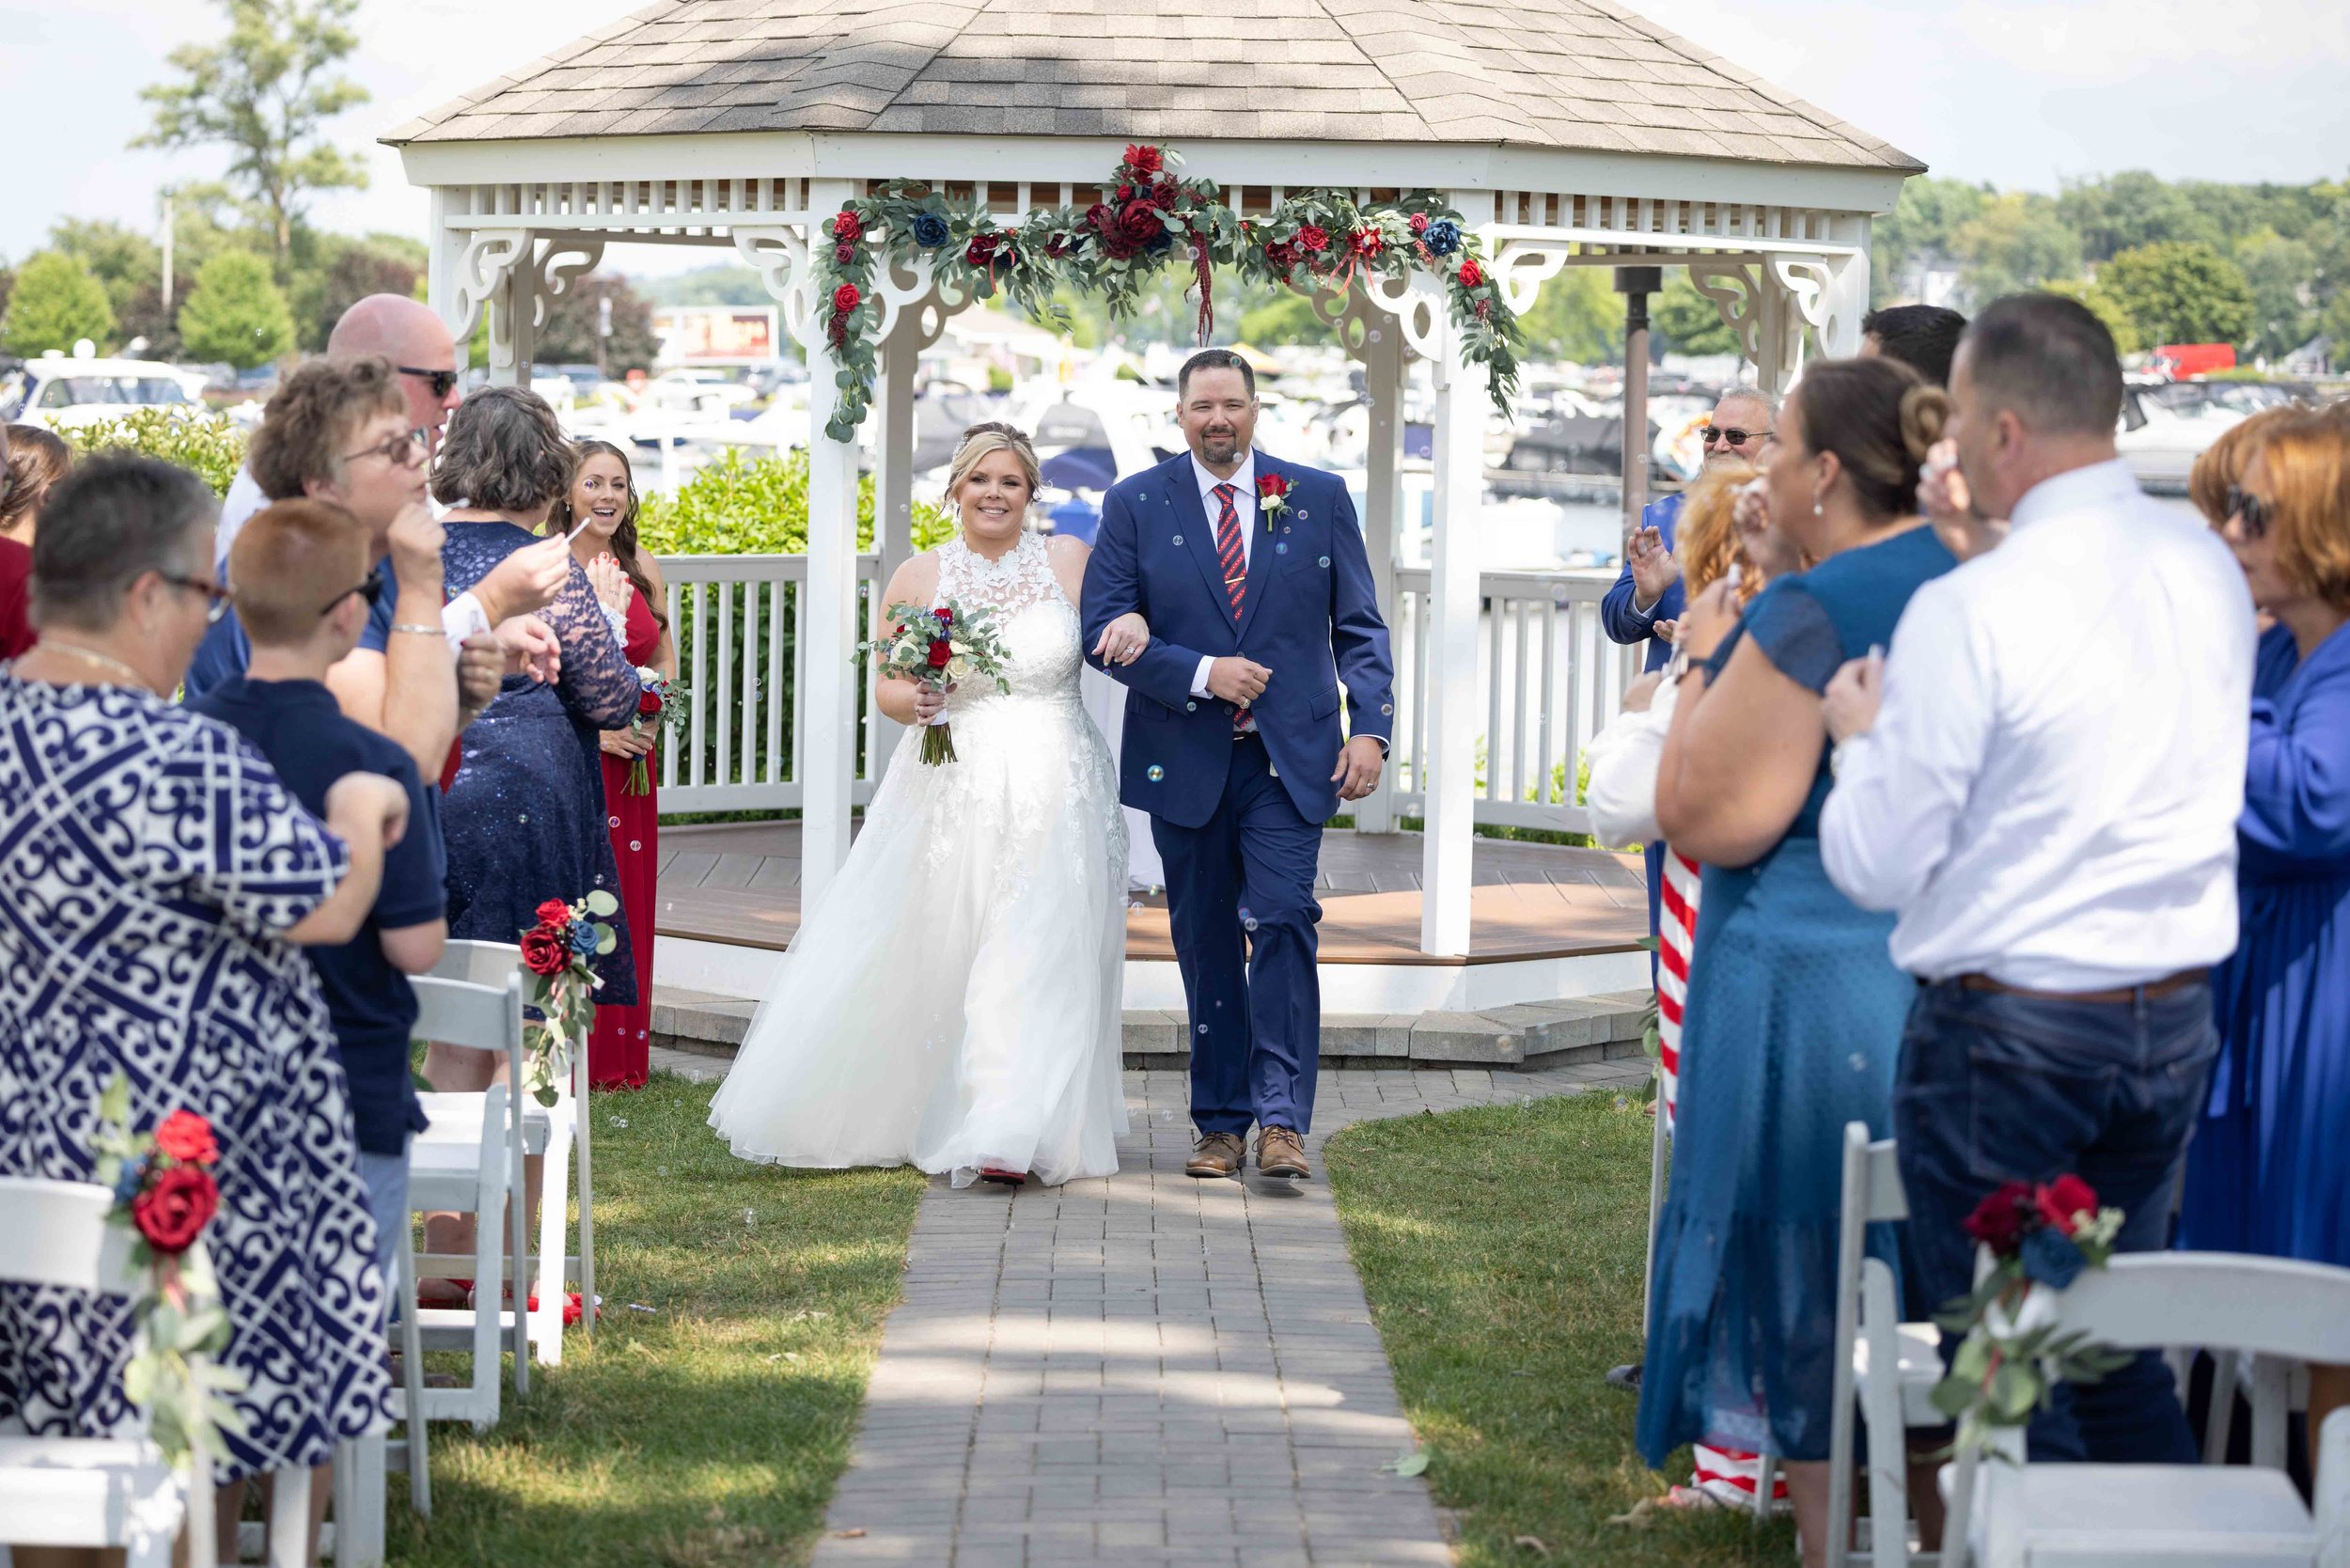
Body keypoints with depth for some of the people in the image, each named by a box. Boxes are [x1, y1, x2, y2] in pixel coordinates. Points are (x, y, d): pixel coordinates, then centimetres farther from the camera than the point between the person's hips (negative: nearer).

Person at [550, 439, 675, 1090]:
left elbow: (664, 656, 20)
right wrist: (591, 727, -17)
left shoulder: (641, 567, 8)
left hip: (631, 762, 6)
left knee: (627, 904, 9)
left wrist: (652, 715, 2)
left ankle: (621, 1054, 19)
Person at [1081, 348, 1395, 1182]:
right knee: (1205, 943, 7)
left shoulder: (1319, 497, 6)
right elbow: (1104, 630, -2)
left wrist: (1371, 726, -5)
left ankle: (1281, 1119, -11)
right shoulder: (1135, 504, 4)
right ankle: (1219, 1124, 16)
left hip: (1290, 759, -1)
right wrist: (1201, 674, -14)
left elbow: (1359, 626, 7)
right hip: (1185, 761, 1)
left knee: (1284, 920, -14)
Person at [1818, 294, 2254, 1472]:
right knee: (2125, 1361, 17)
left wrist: (1861, 732, 5)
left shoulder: (1972, 611, -17)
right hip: (2177, 1016, 6)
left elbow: (1876, 864, -14)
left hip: (2008, 1036, -6)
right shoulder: (2208, 568, 3)